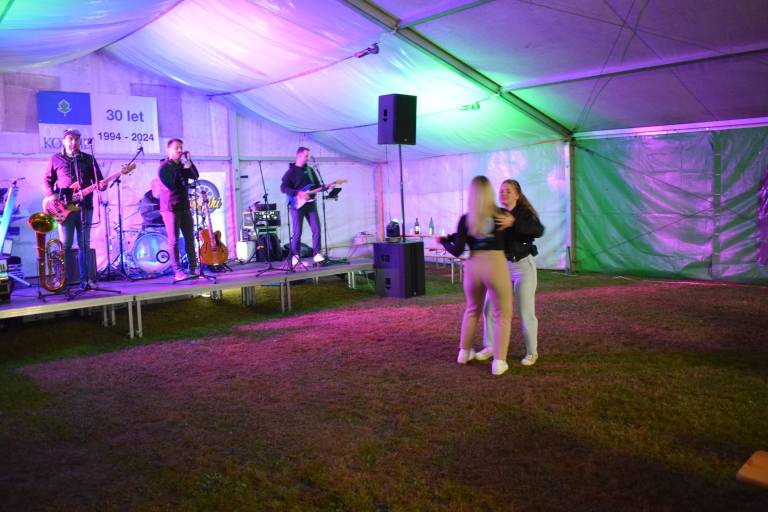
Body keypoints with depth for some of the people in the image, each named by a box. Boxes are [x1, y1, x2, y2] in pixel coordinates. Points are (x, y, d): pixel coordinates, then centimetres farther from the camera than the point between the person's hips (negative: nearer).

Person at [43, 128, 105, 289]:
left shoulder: (88, 159, 11)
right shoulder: (55, 159, 9)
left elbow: (99, 180, 9)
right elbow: (47, 181, 11)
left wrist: (102, 185, -14)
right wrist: (50, 194, -7)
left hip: (85, 206, 1)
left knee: (85, 244, 1)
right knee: (65, 245, -3)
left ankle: (84, 280, 4)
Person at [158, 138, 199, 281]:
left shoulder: (182, 165, 15)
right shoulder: (164, 167, -7)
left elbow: (195, 176, 4)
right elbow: (171, 186, -18)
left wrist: (189, 161, -5)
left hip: (184, 207, 7)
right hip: (170, 208, -7)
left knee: (190, 239, 5)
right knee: (174, 241, -5)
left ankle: (193, 269, 10)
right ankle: (178, 272, -3)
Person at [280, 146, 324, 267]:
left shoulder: (310, 170, 15)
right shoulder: (291, 171, -3)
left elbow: (317, 185, 20)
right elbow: (283, 188, -11)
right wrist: (298, 193, -21)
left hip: (310, 204, 5)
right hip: (297, 204, -5)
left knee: (316, 229, -1)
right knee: (297, 232, -4)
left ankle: (317, 254, 7)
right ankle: (295, 257, 7)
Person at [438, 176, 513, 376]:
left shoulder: (465, 219, -2)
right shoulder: (501, 215, -4)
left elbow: (457, 251, -2)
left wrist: (444, 241, 16)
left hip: (473, 266, 3)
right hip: (496, 265, -3)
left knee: (472, 310, 25)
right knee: (502, 314, 11)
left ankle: (464, 352, 36)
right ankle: (499, 362, 7)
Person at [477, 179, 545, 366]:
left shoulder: (524, 213, -13)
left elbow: (538, 230, -32)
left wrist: (514, 223, -45)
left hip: (523, 266, -5)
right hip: (502, 266, 5)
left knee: (526, 312, -1)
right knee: (490, 307, 5)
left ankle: (532, 352, 17)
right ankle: (490, 346, 22)